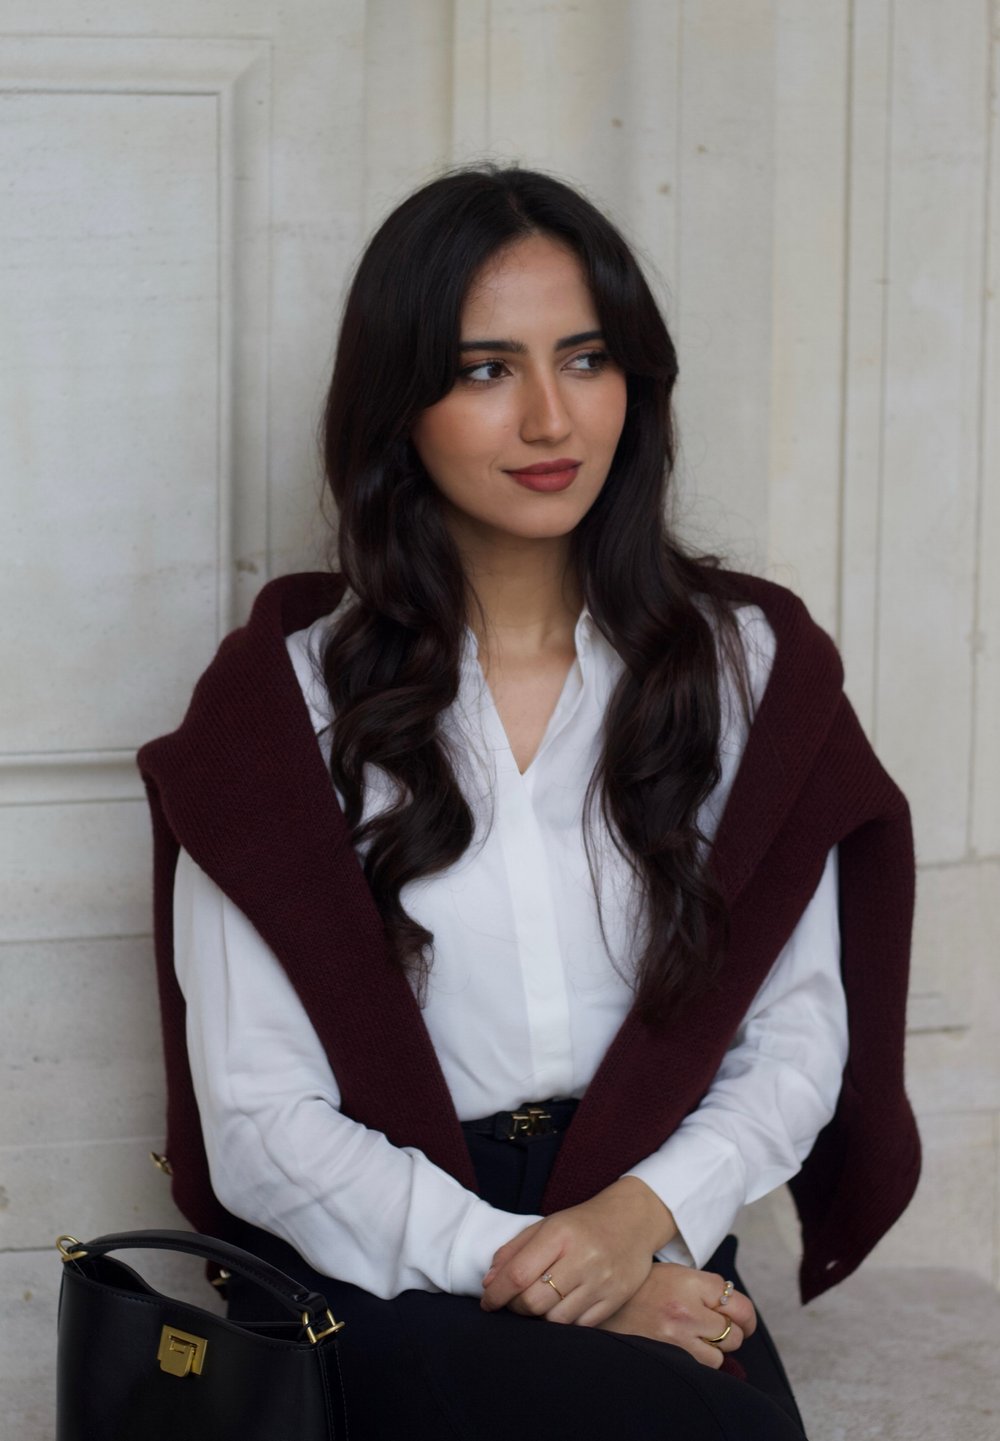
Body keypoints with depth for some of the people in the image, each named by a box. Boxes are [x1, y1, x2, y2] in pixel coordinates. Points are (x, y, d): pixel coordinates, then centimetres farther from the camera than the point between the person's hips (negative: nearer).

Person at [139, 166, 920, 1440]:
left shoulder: (750, 662, 8)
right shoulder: (286, 694, 0)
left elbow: (796, 1042, 6)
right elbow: (260, 1128, -5)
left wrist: (644, 1215, -13)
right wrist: (519, 1269, -16)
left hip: (655, 1253, 4)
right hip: (380, 1277, -3)